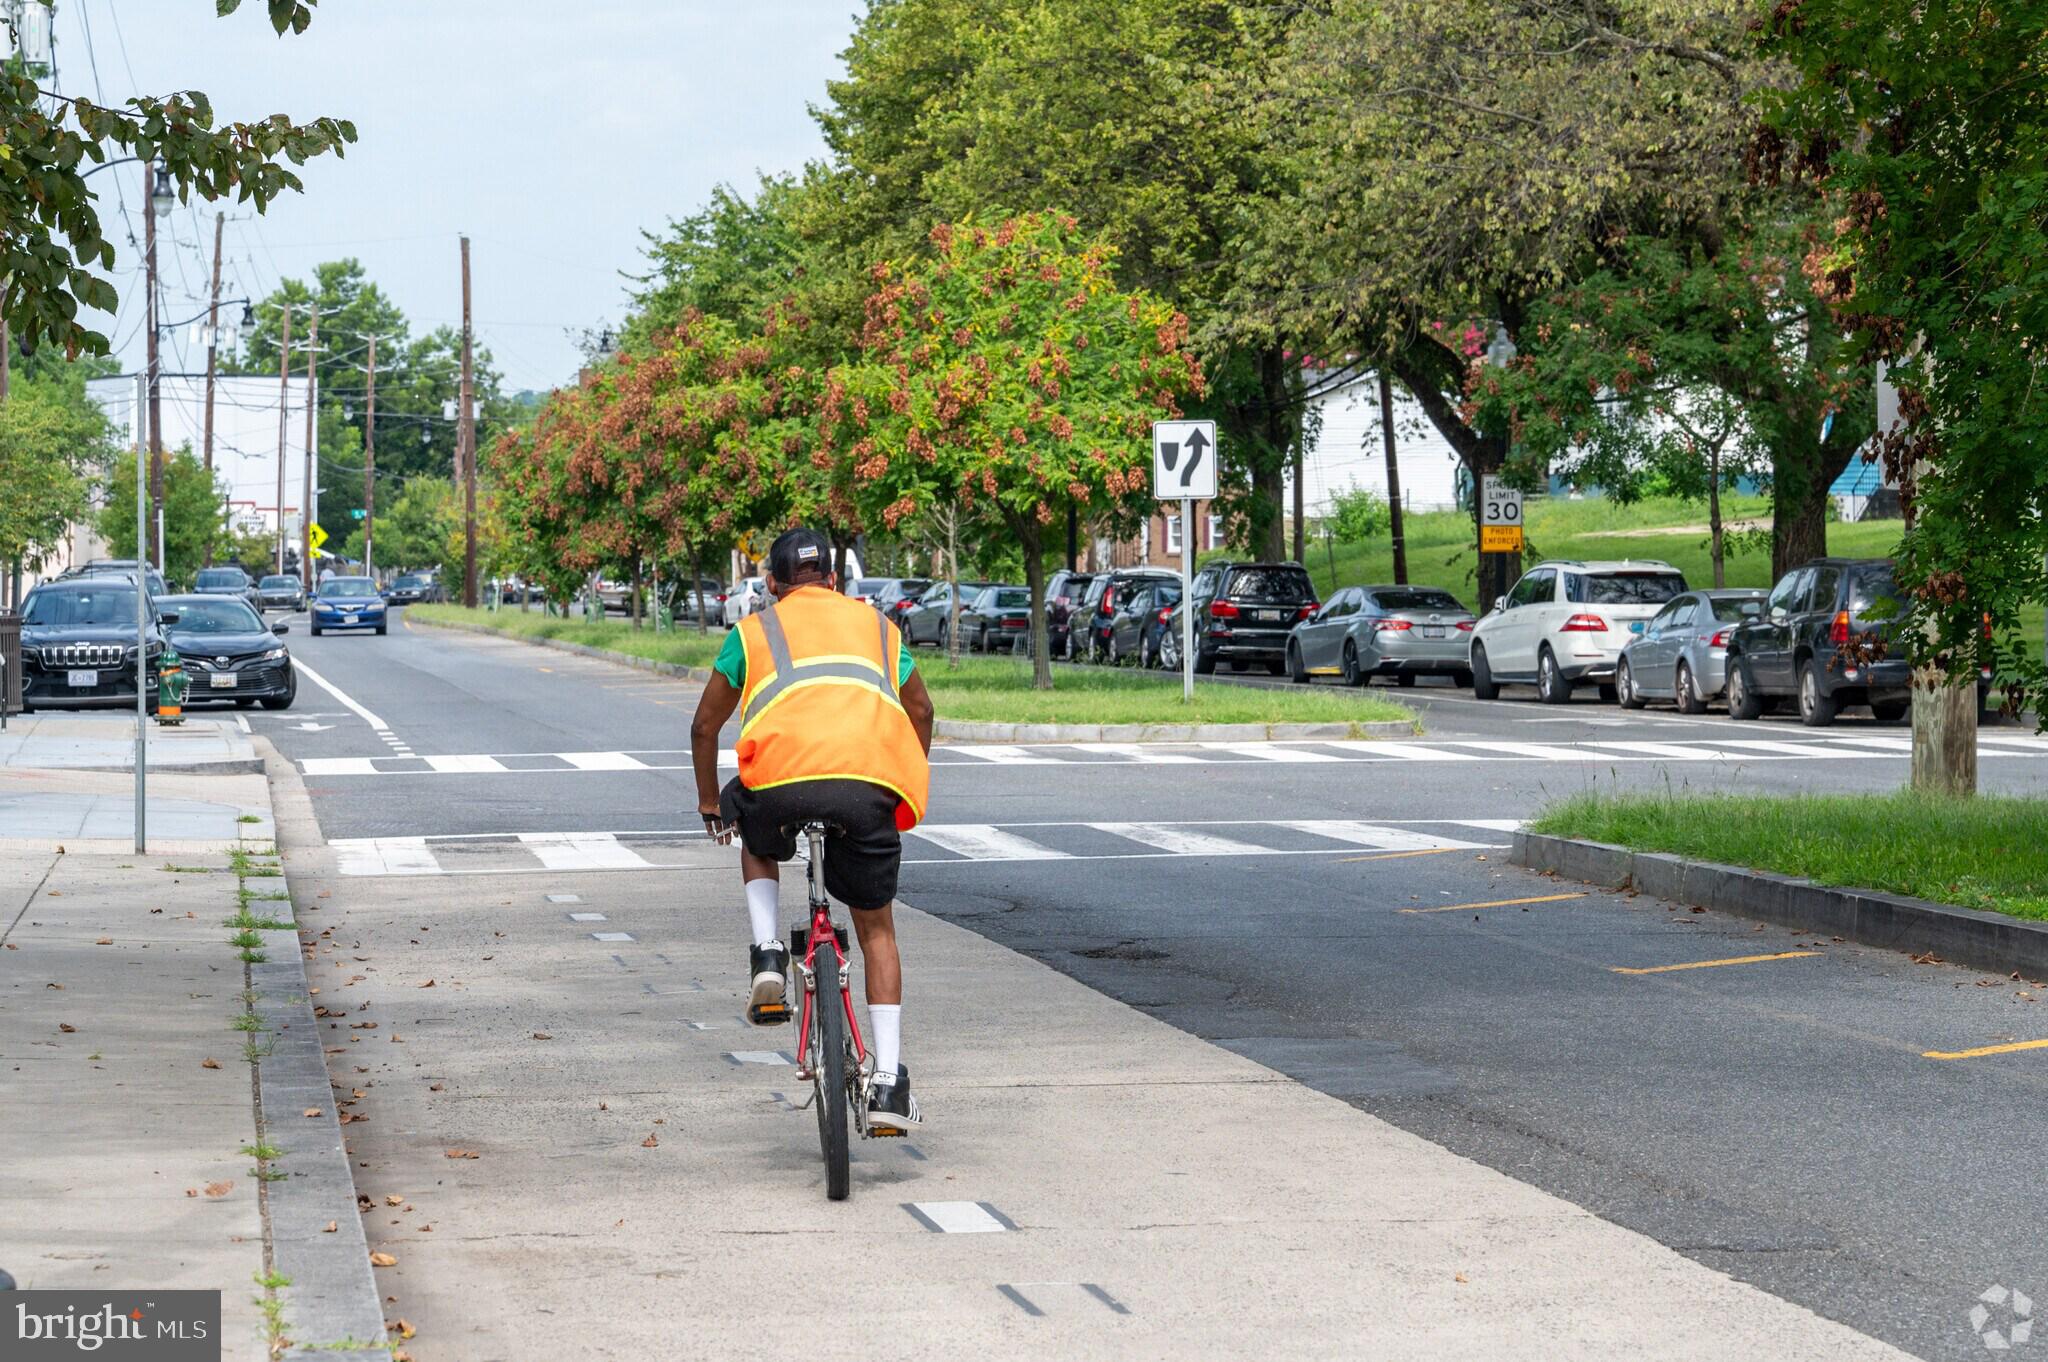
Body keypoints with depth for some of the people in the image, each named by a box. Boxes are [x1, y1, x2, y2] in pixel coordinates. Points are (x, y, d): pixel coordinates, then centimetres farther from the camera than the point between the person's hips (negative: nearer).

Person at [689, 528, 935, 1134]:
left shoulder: (753, 630, 24)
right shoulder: (876, 623, 29)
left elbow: (705, 725, 28)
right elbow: (920, 710, 35)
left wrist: (709, 803, 42)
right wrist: (909, 787, 49)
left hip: (783, 778, -1)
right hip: (872, 785, 1)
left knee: (755, 840, 35)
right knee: (876, 928, 17)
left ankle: (768, 955, 12)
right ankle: (889, 1083, 9)